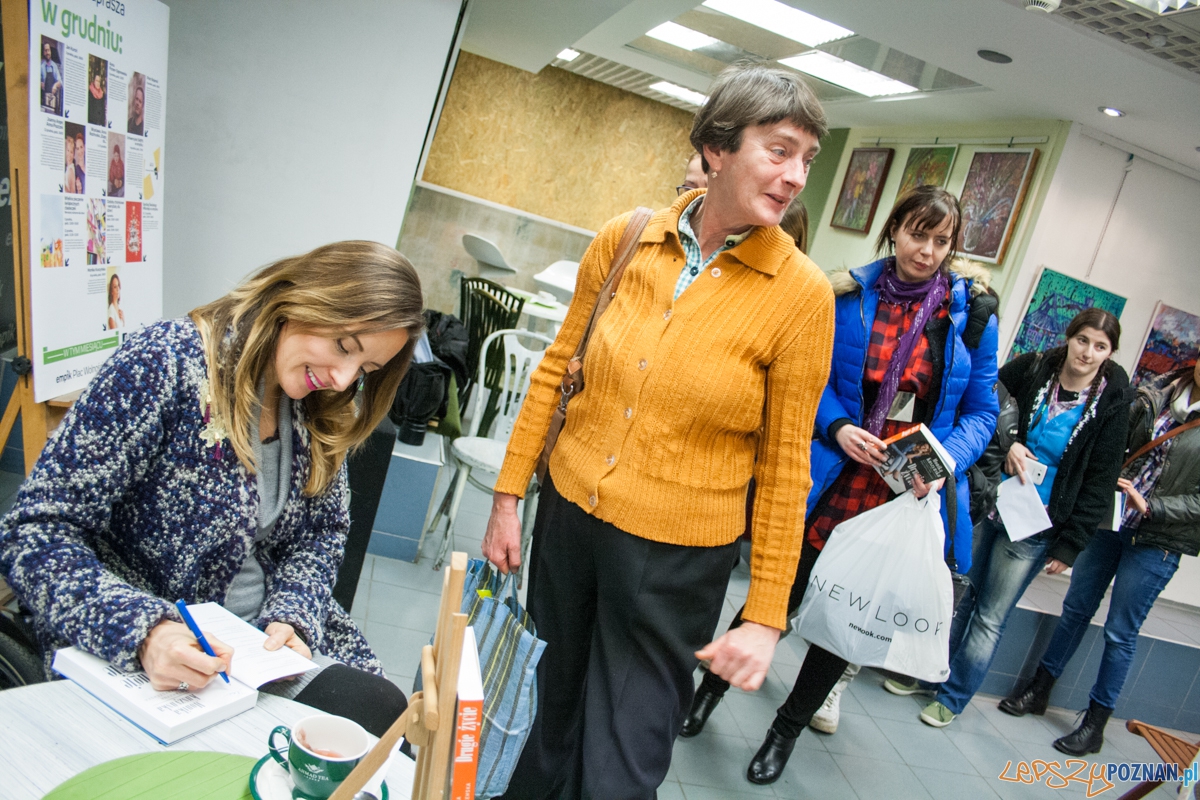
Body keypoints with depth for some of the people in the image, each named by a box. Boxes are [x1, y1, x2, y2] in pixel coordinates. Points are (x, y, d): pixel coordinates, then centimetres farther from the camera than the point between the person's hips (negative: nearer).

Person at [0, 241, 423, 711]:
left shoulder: (322, 409, -1)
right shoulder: (165, 362, -18)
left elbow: (322, 534, 5)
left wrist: (291, 617, -15)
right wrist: (144, 633, -34)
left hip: (267, 636, 6)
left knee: (383, 709, -13)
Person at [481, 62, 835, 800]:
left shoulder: (802, 292, -13)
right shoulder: (626, 240, -5)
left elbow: (785, 462, -9)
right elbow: (556, 369, 4)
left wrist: (766, 616, -8)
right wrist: (508, 496, 5)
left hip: (674, 556, -3)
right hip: (570, 515, 4)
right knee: (555, 711, 27)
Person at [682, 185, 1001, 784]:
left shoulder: (970, 313, -3)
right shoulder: (851, 296, -4)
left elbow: (981, 410, 3)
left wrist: (947, 463, -14)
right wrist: (837, 427, -13)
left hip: (907, 494, 1)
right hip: (832, 482, -1)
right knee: (781, 593, 9)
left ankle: (788, 728, 36)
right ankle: (714, 682, 38)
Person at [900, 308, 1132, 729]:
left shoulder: (1110, 404, -5)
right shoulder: (1031, 369, -1)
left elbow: (1099, 483, -2)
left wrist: (1070, 544, -4)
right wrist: (1006, 445, -14)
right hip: (986, 507, 2)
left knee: (990, 617, 6)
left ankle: (953, 697, 22)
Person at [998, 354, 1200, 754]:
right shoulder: (1156, 395, 1)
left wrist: (1150, 507, -20)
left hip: (1158, 542, -3)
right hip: (1110, 521, 4)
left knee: (1120, 632, 6)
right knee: (1076, 608, 15)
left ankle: (1095, 723, 23)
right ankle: (1039, 689, 32)